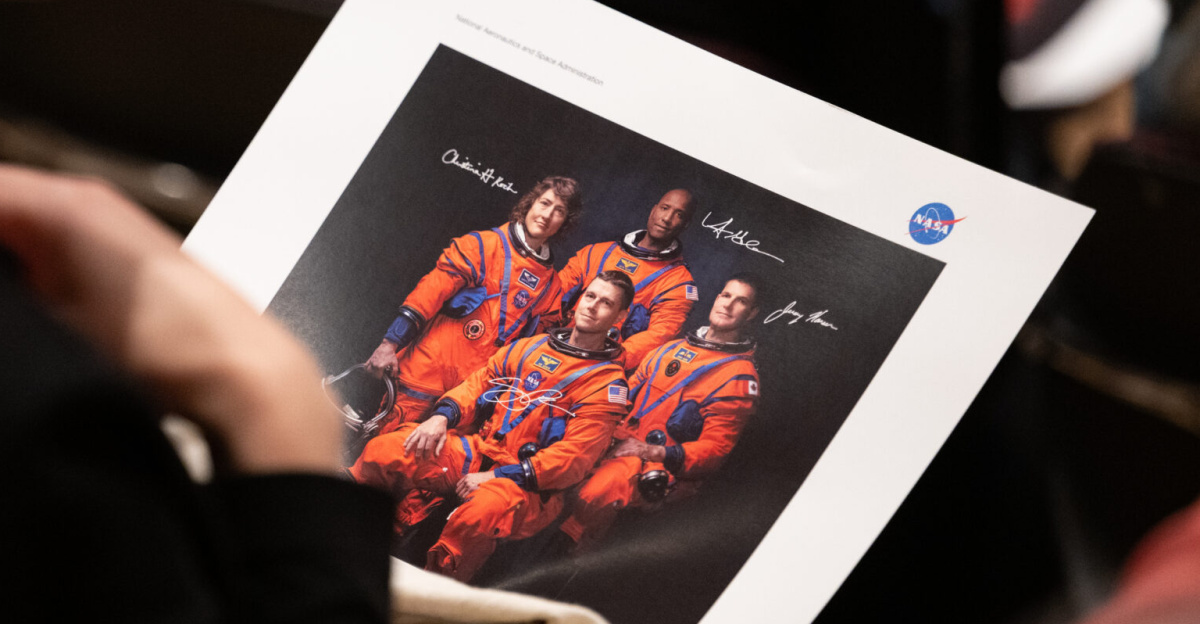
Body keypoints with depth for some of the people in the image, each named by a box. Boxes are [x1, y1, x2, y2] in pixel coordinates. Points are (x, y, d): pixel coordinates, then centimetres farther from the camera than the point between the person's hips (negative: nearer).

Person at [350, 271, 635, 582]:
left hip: (531, 485, -6)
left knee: (482, 512, -41)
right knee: (383, 451, -15)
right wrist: (443, 416, -4)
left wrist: (498, 476, -18)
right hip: (481, 450, 6)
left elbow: (575, 456, -12)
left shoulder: (608, 382, -3)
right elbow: (479, 383, 20)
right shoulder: (530, 347, 16)